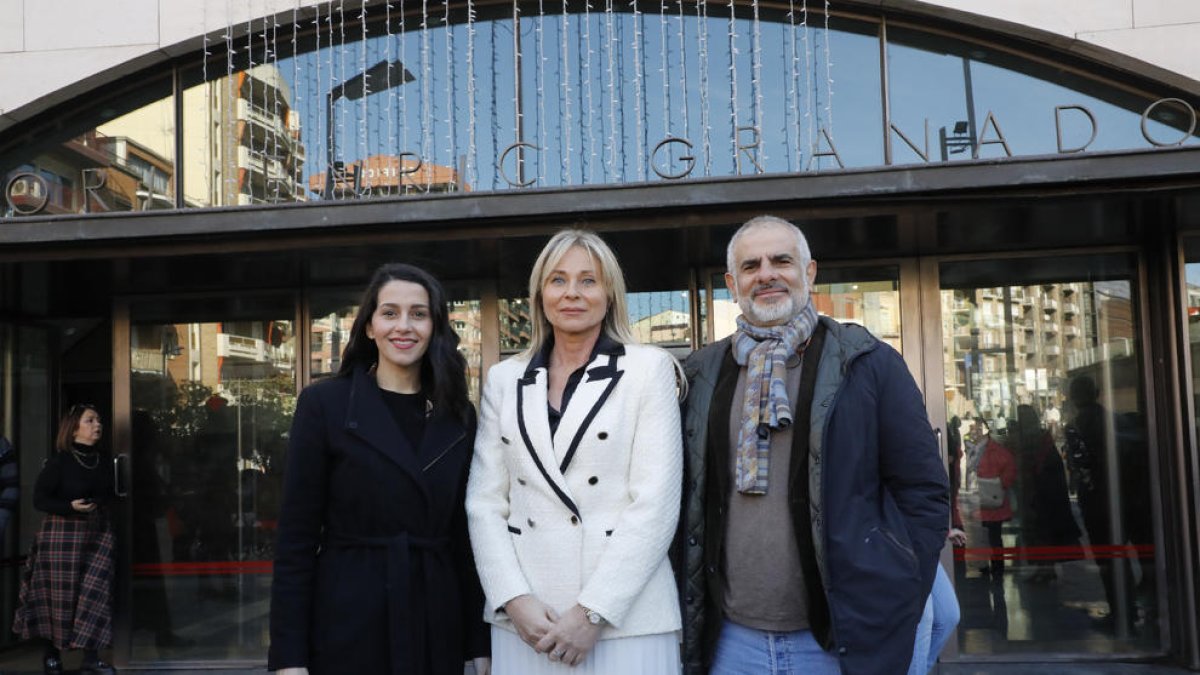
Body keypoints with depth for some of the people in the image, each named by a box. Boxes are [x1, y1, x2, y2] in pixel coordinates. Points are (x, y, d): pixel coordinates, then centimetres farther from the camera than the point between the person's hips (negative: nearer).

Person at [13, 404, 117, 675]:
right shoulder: (59, 461, -8)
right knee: (60, 595, 2)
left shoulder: (105, 459, 7)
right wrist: (71, 507, -22)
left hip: (97, 533, 4)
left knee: (95, 592, -3)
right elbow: (39, 499, -10)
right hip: (63, 533, -4)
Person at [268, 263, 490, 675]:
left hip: (438, 628, 3)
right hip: (350, 627, -3)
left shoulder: (459, 415, 6)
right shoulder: (324, 404, -4)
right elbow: (296, 537, -6)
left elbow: (466, 533, 7)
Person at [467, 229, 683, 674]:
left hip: (624, 618, -2)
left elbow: (655, 502, -7)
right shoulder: (505, 379, 10)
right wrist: (514, 599, -8)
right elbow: (485, 501, 5)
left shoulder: (649, 368, 0)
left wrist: (593, 612, -13)